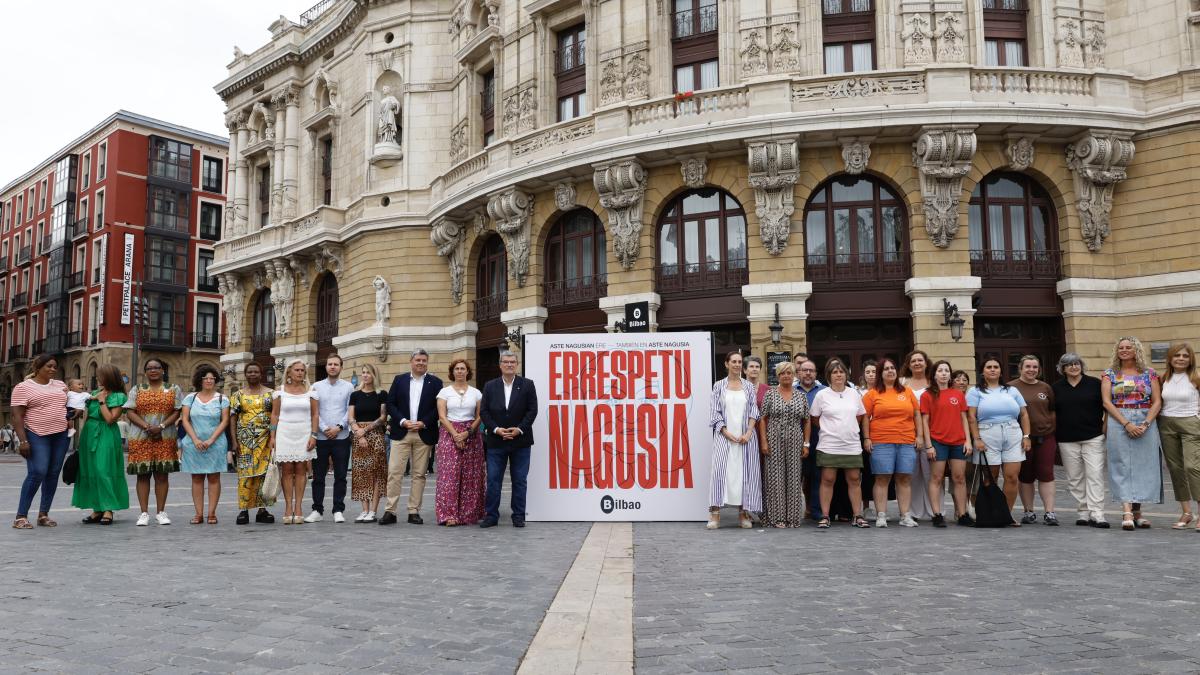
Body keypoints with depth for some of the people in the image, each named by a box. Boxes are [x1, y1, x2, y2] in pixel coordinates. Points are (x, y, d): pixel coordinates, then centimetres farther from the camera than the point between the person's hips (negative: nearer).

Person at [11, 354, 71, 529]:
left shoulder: (60, 385, 15)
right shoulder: (23, 387, -2)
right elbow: (17, 415, -8)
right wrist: (23, 440, -17)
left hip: (61, 435, 6)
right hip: (37, 435, -5)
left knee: (53, 474, 4)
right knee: (37, 473, -15)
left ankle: (43, 514, 12)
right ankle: (20, 516, -8)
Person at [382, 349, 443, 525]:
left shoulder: (435, 382, 5)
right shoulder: (399, 380, 9)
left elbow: (439, 408, 0)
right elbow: (390, 404, 4)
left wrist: (423, 423, -10)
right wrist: (403, 421, -9)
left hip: (424, 434, 0)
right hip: (401, 433, 0)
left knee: (419, 474, 3)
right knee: (394, 472, -5)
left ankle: (414, 512, 10)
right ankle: (390, 511, -1)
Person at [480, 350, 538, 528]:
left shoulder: (527, 385, 3)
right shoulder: (490, 386, 7)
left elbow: (532, 410, -2)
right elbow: (483, 412, 3)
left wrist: (519, 429, -13)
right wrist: (496, 429, -11)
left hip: (520, 441, -1)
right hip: (496, 441, 1)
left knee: (520, 480, 5)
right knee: (493, 480, 2)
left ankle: (518, 516, 13)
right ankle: (491, 515, 10)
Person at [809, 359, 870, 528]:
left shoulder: (854, 393, 7)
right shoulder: (822, 395, -1)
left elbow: (859, 417, 17)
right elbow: (815, 418, 5)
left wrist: (850, 430, 11)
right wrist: (829, 430, 5)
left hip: (852, 445, 3)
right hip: (829, 445, -2)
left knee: (854, 480, 5)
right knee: (827, 480, 0)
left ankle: (858, 516, 12)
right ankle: (825, 516, 6)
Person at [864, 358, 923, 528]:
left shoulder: (907, 392, 13)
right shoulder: (873, 394, 5)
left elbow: (917, 414, 15)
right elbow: (865, 417, 3)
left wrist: (919, 435, 9)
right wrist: (866, 438, -3)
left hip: (907, 442, 3)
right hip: (881, 442, -2)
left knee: (905, 478, 3)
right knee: (882, 478, -2)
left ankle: (906, 516, 8)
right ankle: (881, 516, 1)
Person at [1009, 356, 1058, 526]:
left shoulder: (1045, 388, 10)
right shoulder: (1011, 387, 1)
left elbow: (1053, 411, 15)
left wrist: (1055, 432, 9)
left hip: (1045, 437, 2)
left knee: (1046, 474, -1)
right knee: (1025, 476, 6)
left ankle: (1049, 512, 1)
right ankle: (1028, 511, 16)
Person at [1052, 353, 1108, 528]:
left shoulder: (1095, 384, 3)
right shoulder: (1056, 388, 9)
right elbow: (1053, 413, 15)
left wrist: (1105, 426, -2)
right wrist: (1054, 435, 9)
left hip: (1093, 438, -2)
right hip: (1067, 440, 2)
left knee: (1095, 475, -8)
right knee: (1075, 479, 5)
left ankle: (1096, 515, -9)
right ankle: (1083, 513, 14)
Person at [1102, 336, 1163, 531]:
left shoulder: (1149, 373, 8)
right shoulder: (1110, 374, 6)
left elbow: (1157, 401, 2)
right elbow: (1107, 402, -3)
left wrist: (1146, 424, -12)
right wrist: (1127, 424, -13)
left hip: (1146, 423, 1)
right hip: (1118, 423, -1)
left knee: (1143, 466, 1)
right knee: (1122, 466, -6)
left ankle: (1137, 511, 10)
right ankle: (1127, 513, -10)